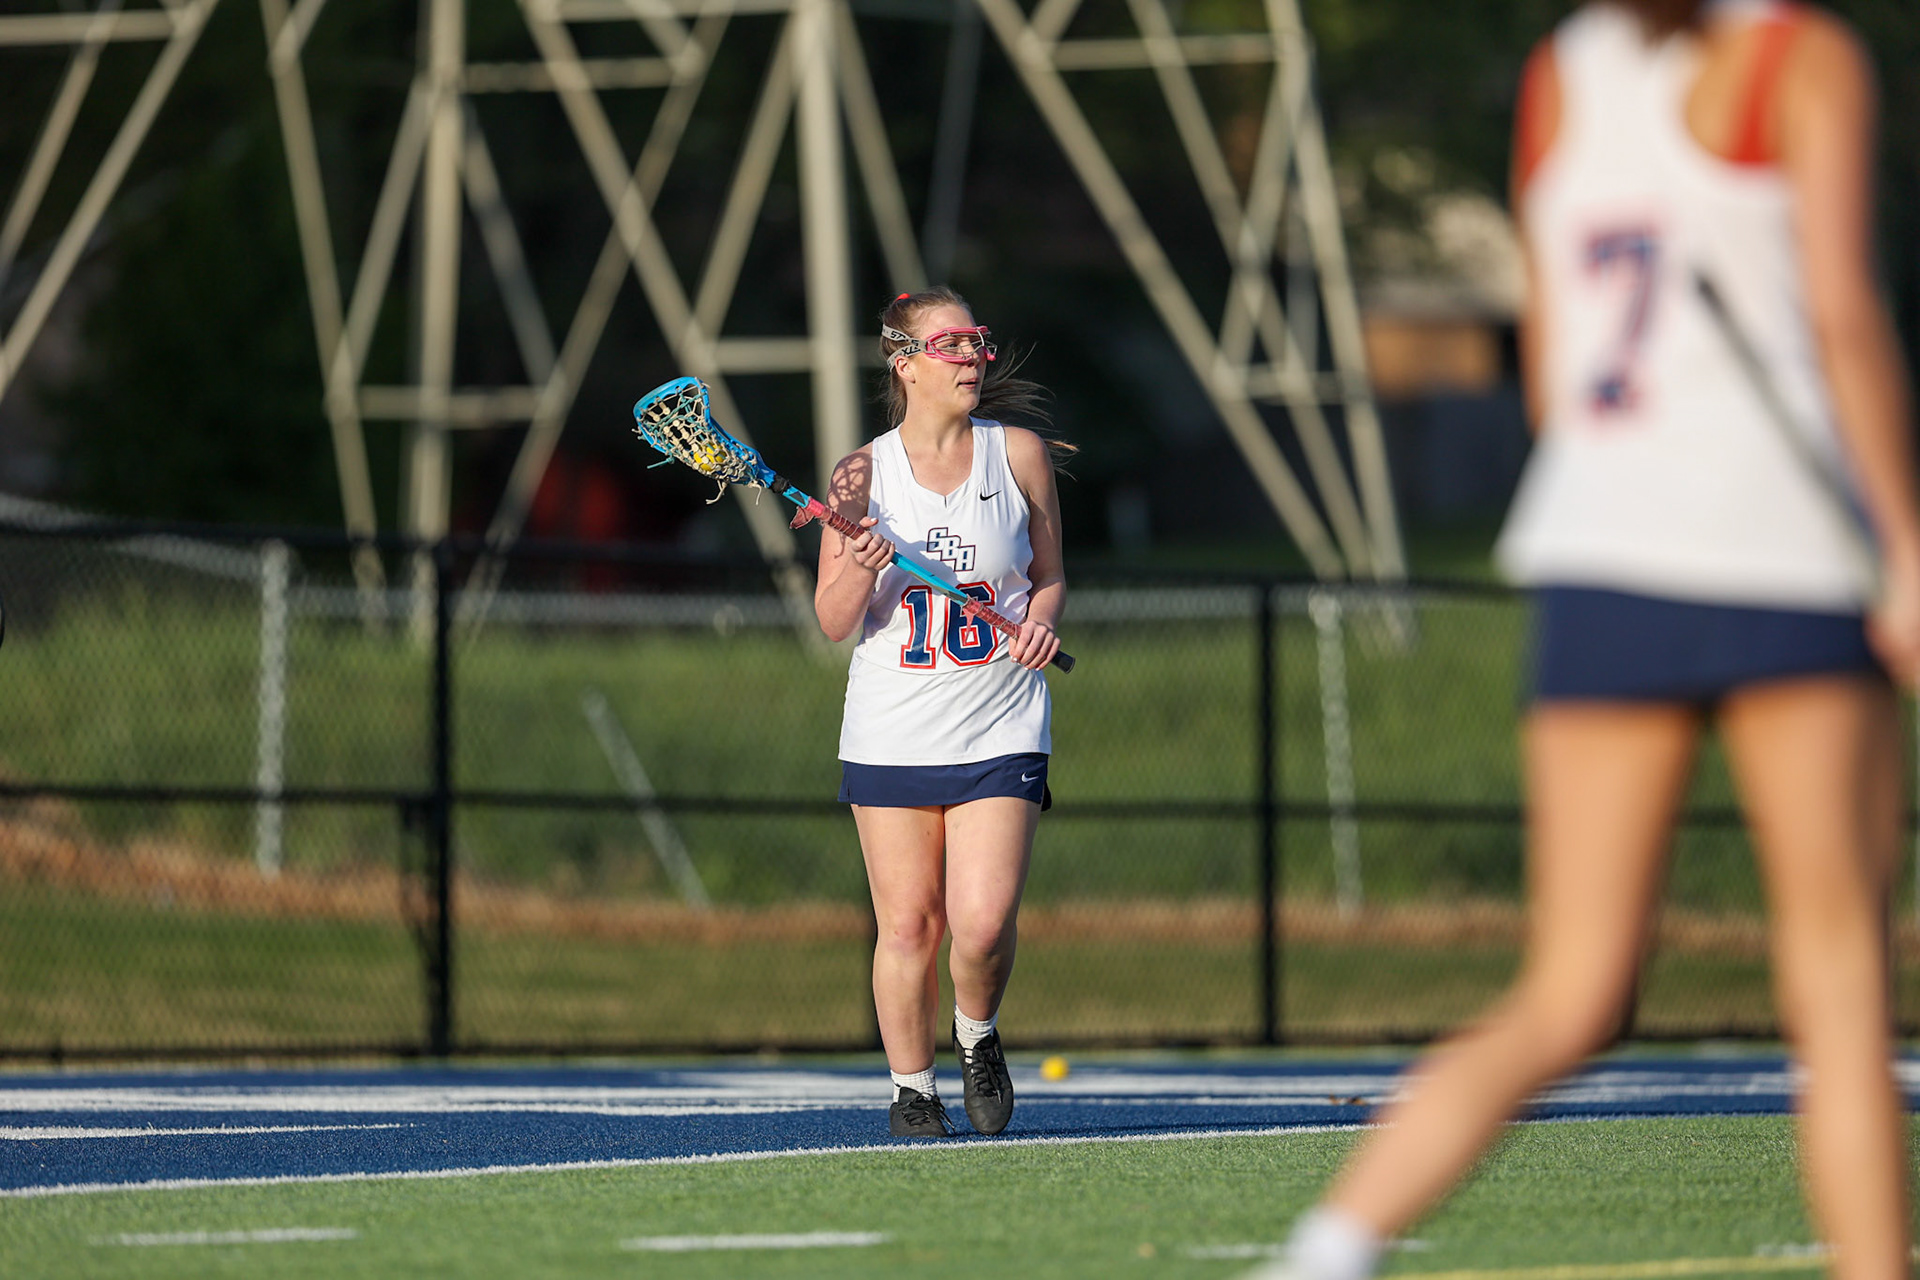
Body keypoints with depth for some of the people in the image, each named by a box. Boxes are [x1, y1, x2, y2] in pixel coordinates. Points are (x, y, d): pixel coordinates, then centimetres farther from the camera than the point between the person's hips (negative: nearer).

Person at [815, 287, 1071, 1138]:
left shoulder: (1018, 454, 3)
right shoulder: (863, 473, 0)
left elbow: (1048, 576, 13)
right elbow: (834, 623, 2)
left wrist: (1041, 620, -9)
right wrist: (860, 561, -18)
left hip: (999, 733, 0)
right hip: (892, 737, 0)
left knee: (983, 923, -13)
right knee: (907, 924, 2)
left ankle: (978, 1037, 17)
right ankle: (911, 1087, 19)